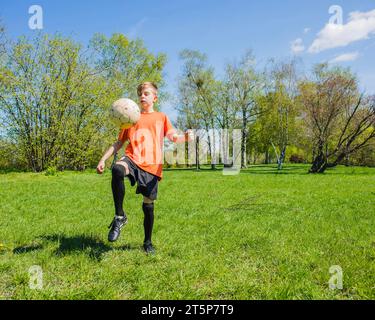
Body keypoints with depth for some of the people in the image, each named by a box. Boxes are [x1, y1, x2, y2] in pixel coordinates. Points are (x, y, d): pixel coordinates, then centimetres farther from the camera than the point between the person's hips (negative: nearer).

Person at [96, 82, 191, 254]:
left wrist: (184, 137, -22)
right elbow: (119, 142, 22)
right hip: (132, 158, 1)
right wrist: (103, 159, 12)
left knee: (148, 205, 2)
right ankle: (120, 216, -22)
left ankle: (148, 243, 23)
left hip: (151, 165, 0)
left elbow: (173, 137, 2)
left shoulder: (161, 117, 17)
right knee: (117, 169, -35)